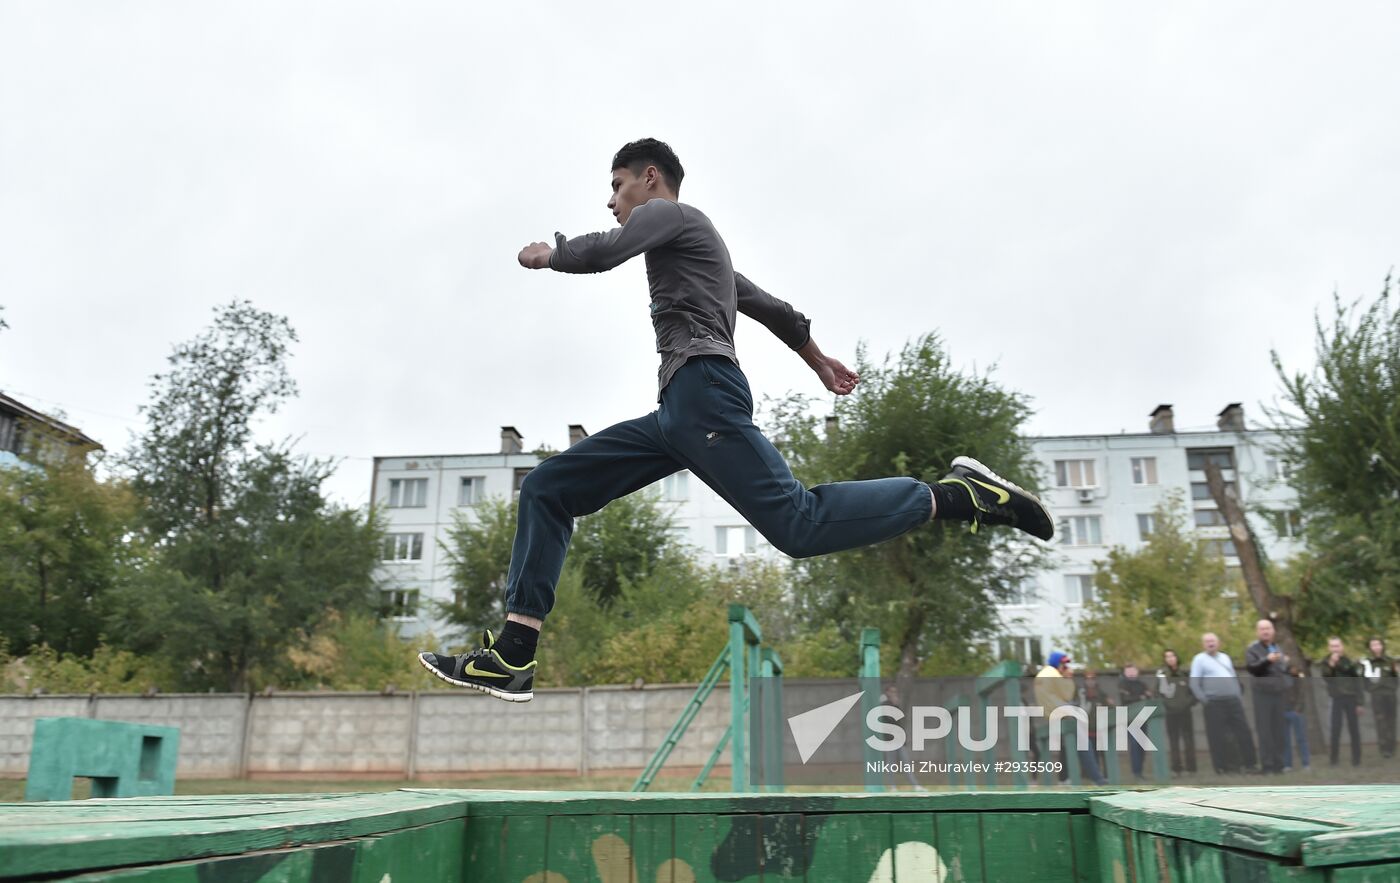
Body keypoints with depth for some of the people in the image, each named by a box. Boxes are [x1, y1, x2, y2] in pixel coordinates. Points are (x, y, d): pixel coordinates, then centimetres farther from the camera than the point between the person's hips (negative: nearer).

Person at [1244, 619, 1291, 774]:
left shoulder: (1278, 648, 19)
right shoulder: (1252, 649, 0)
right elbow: (1251, 668, -17)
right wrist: (1267, 660, -30)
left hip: (1280, 693, 5)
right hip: (1263, 694, -5)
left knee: (1279, 730, 6)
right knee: (1265, 730, -5)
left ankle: (1279, 763, 12)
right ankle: (1267, 765, -3)